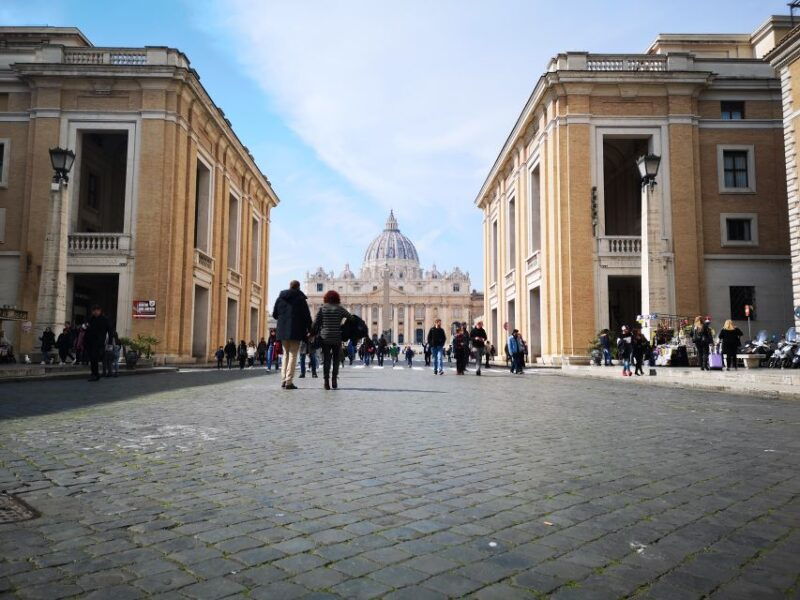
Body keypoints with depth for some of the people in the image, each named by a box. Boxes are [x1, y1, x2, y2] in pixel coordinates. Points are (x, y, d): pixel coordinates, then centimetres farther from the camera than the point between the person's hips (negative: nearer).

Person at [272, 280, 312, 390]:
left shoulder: (280, 298, 9)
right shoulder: (300, 298, -5)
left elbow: (274, 314, 13)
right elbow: (307, 316, -6)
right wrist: (310, 329, 2)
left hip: (282, 330, 5)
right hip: (295, 331, -5)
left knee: (286, 354, 16)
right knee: (293, 355, -2)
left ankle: (283, 380, 13)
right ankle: (289, 382, -6)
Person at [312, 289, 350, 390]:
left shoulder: (322, 308, 0)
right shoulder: (340, 309, -1)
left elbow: (315, 323, -3)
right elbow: (350, 317, 2)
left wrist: (313, 333, 8)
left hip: (325, 337, 0)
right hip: (337, 338, 0)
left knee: (326, 359, 4)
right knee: (336, 359, 11)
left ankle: (326, 380, -2)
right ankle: (334, 379, 5)